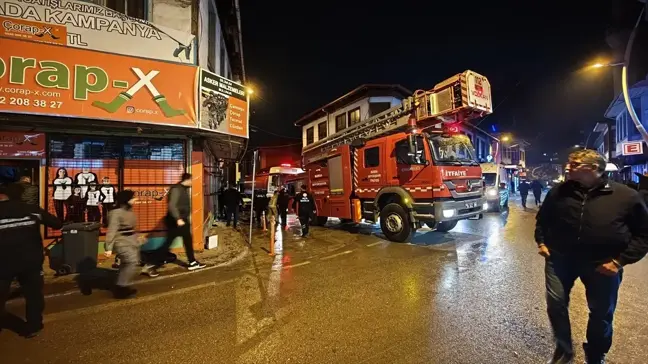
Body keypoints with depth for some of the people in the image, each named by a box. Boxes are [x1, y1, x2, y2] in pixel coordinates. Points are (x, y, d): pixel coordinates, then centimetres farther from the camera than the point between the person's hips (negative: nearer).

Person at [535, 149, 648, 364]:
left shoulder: (626, 196, -7)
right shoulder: (559, 191, -2)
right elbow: (542, 218, 13)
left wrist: (621, 260, -9)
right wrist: (541, 241, 5)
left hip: (603, 265, -1)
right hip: (560, 258, 1)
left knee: (601, 313, 15)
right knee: (556, 303, 3)